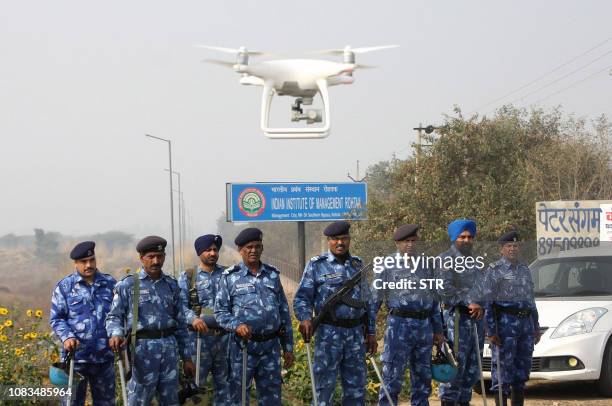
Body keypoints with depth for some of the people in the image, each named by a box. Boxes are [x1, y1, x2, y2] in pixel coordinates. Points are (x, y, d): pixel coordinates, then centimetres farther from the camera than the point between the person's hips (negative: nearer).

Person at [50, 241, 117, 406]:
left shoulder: (110, 284, 8)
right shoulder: (64, 287, 1)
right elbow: (56, 318, 1)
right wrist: (67, 337, -17)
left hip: (104, 357, 3)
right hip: (76, 356, -2)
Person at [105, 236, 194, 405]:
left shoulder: (171, 284, 13)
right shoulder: (128, 285, 0)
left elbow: (180, 323, 16)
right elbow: (114, 316, -2)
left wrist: (187, 358, 14)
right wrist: (116, 334, -25)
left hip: (169, 347, 5)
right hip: (143, 348, -5)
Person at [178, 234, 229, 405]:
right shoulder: (187, 277, 4)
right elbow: (180, 305, -5)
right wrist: (193, 318, -23)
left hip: (225, 336, 2)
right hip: (200, 337, -2)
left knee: (224, 383, 9)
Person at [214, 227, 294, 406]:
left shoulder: (273, 275, 10)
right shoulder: (230, 277, 1)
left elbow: (284, 312, 13)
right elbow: (220, 311, -1)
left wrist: (288, 347, 11)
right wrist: (236, 325, -21)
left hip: (271, 346, 3)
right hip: (243, 346, -3)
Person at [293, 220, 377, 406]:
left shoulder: (357, 265, 15)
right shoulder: (317, 265, 1)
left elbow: (368, 301, 19)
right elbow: (302, 297, -4)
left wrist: (371, 332, 13)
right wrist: (305, 318, -24)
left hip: (356, 333, 4)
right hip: (329, 333, -4)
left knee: (356, 386, 8)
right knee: (325, 383, -3)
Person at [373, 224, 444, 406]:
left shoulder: (426, 266, 14)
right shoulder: (388, 266, 0)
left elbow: (434, 300, 19)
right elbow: (375, 299, -1)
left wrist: (438, 329, 16)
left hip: (424, 327, 5)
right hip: (399, 324, -5)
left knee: (423, 378, 11)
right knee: (392, 378, -8)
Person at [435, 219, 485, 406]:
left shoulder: (476, 262, 21)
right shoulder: (446, 260, -3)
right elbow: (444, 289, -14)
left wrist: (481, 306, 0)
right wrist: (468, 302, -15)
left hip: (476, 319, 8)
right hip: (457, 318, -8)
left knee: (472, 368, 9)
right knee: (456, 365, -11)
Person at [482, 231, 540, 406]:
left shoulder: (525, 270, 18)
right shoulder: (494, 270, -2)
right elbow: (487, 302, -8)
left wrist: (536, 327, 18)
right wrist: (491, 331, -15)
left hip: (526, 323, 6)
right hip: (505, 322, -6)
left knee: (522, 368, 8)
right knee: (503, 367, -8)